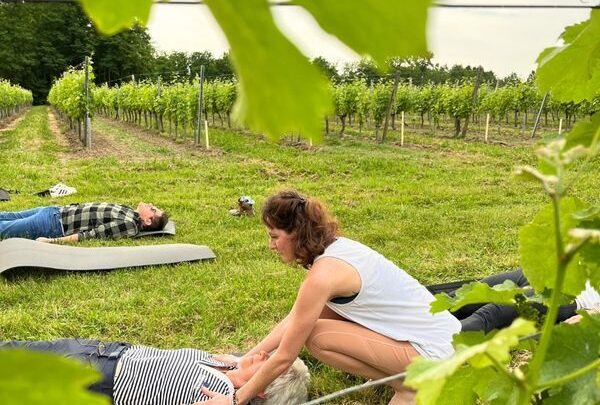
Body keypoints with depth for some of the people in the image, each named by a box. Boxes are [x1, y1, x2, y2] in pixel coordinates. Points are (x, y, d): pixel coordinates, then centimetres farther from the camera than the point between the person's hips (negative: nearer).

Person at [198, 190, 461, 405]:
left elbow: (283, 358, -16)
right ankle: (390, 371, 17)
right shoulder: (335, 248, 2)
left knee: (315, 336, -14)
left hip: (434, 353, -8)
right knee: (312, 315, 6)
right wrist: (245, 360, 8)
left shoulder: (323, 274, -24)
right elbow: (293, 319, 10)